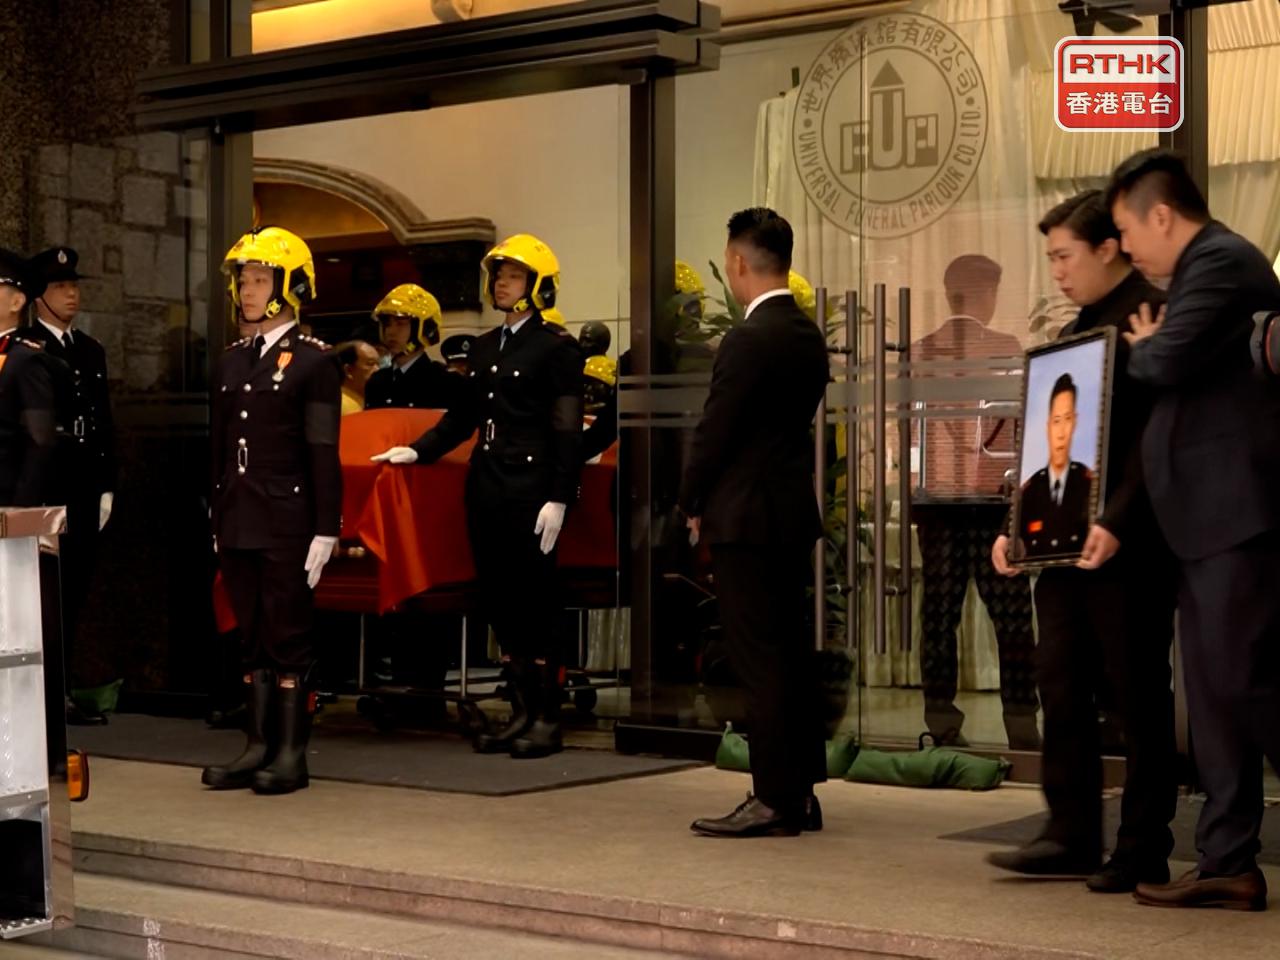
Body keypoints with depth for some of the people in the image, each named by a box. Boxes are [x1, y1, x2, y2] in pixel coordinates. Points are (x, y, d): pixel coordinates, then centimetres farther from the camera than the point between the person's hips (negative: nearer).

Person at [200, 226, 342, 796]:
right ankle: (260, 745, 16)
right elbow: (220, 446, 16)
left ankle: (291, 754, 5)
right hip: (238, 521, 6)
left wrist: (325, 531, -12)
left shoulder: (313, 360, -6)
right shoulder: (232, 361, 13)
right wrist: (218, 519, 14)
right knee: (252, 636, 10)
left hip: (288, 519, -6)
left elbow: (323, 455, -9)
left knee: (289, 636, -1)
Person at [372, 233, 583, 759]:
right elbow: (463, 416, 22)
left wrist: (558, 498, -15)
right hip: (486, 486, 7)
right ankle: (523, 711, 16)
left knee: (533, 602, -3)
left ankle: (547, 719, 4)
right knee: (498, 601, 8)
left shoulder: (556, 347, -5)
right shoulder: (484, 347, 16)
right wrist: (418, 450, 12)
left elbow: (567, 430, -9)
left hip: (530, 488, -7)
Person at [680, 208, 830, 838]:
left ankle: (774, 800, -1)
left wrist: (693, 504, 0)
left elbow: (715, 430, -15)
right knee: (790, 651, 12)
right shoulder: (808, 335, 10)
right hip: (793, 510, 9)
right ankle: (799, 791, 18)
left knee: (760, 661, -5)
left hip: (746, 517, -9)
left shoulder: (749, 339, -17)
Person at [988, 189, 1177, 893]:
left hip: (1128, 545, -9)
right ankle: (1072, 837, 13)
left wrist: (1117, 525, -26)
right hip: (1066, 540, 9)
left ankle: (1144, 852, 8)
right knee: (1063, 689, 7)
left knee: (1137, 696, 0)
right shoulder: (1078, 331, 19)